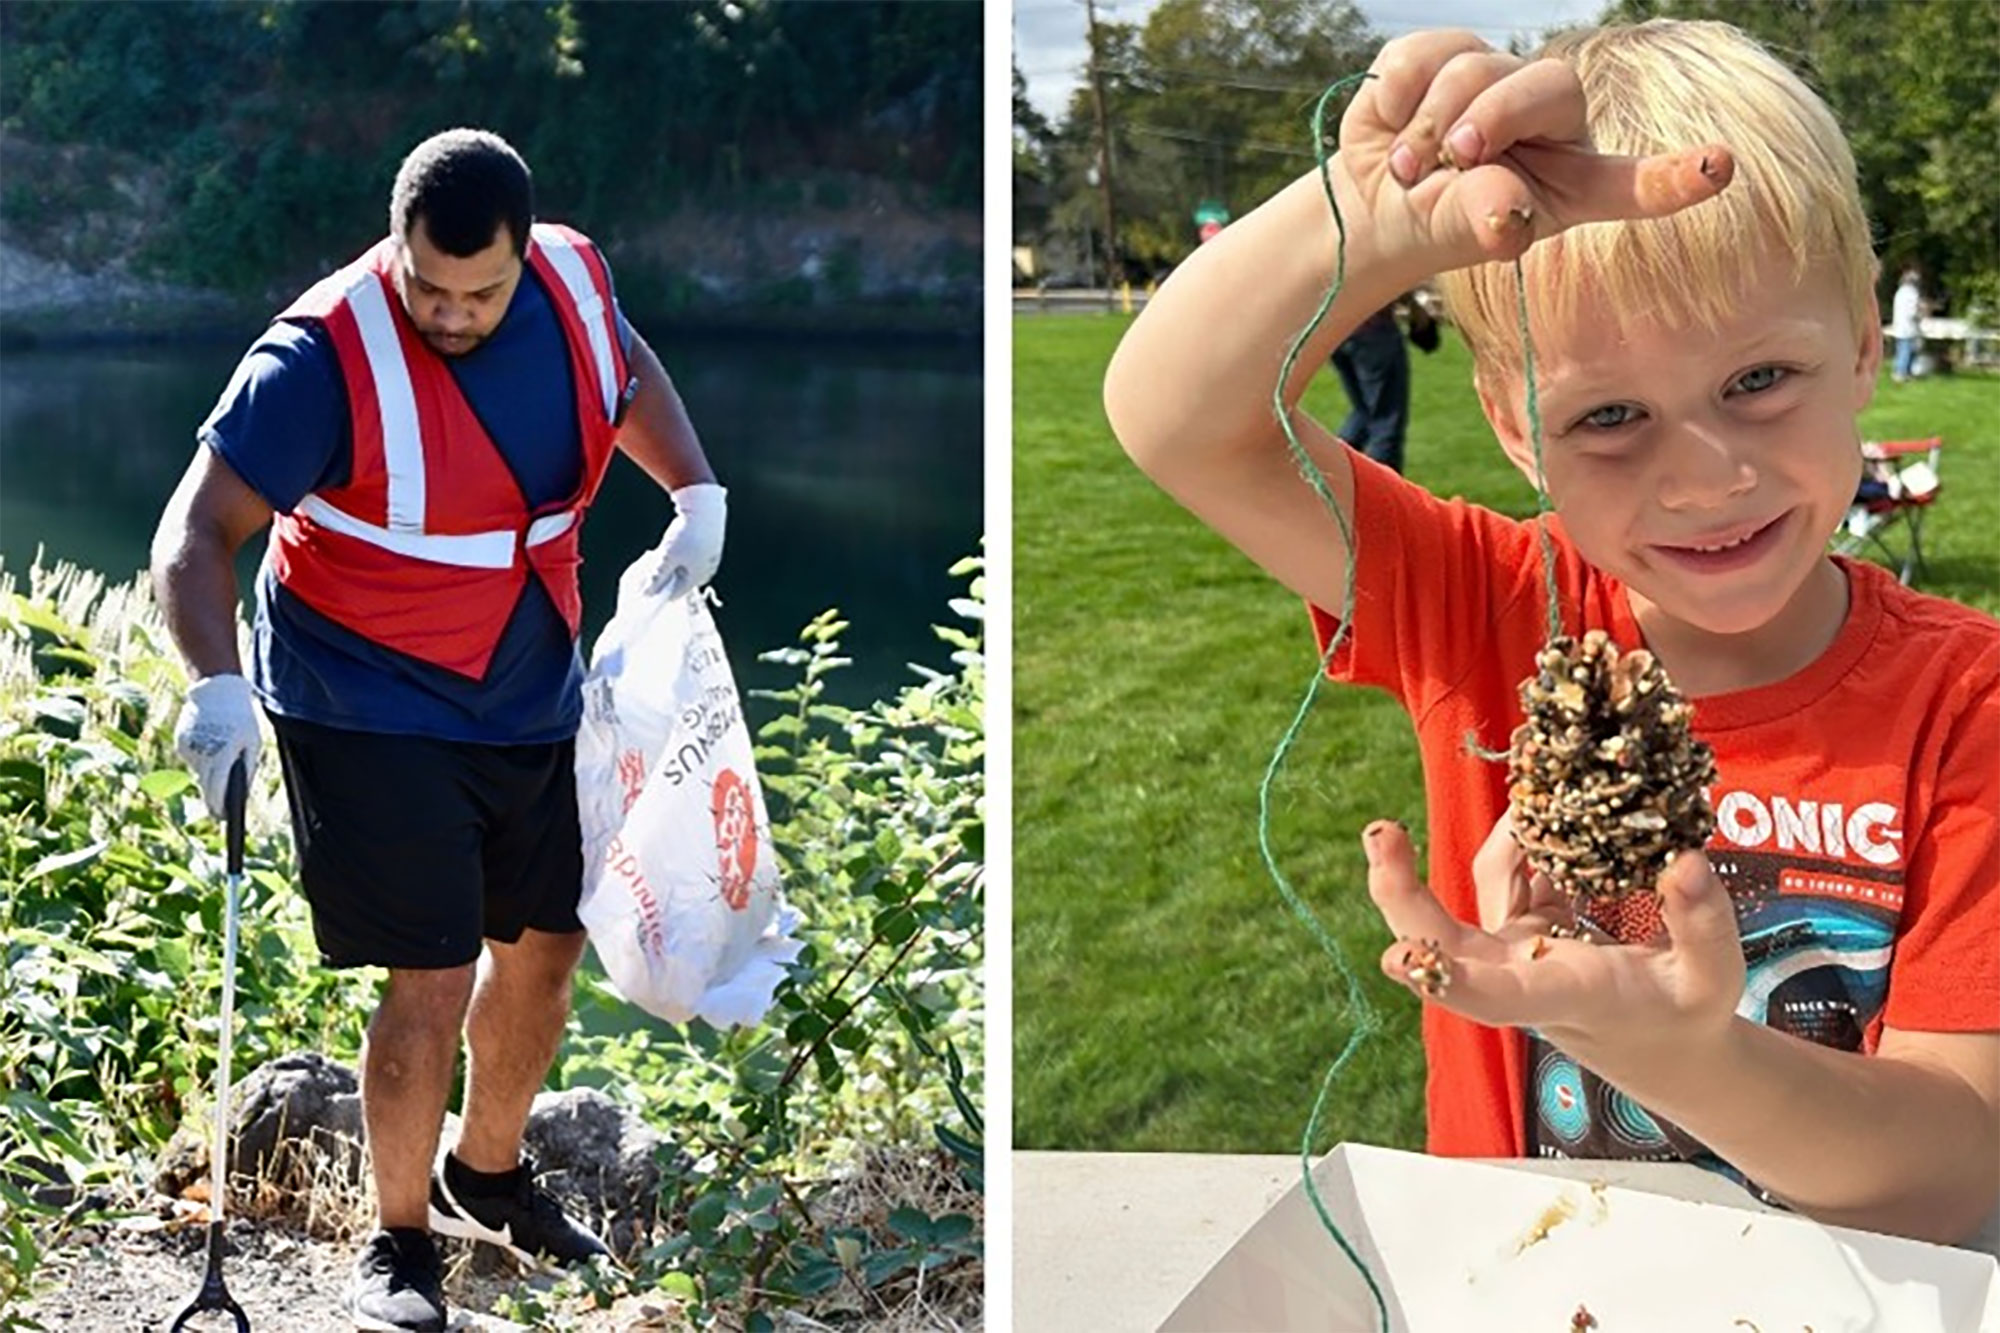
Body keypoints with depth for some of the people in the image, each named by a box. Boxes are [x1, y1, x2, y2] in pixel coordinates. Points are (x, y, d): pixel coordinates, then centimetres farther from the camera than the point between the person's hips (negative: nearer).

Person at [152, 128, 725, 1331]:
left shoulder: (575, 279, -7)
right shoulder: (327, 353, -24)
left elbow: (631, 376, 16)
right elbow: (200, 532, -25)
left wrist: (696, 491, 0)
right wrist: (218, 684, -41)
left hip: (535, 694, 7)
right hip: (373, 711, -6)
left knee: (547, 943, 17)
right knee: (433, 982, -9)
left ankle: (489, 1172, 42)